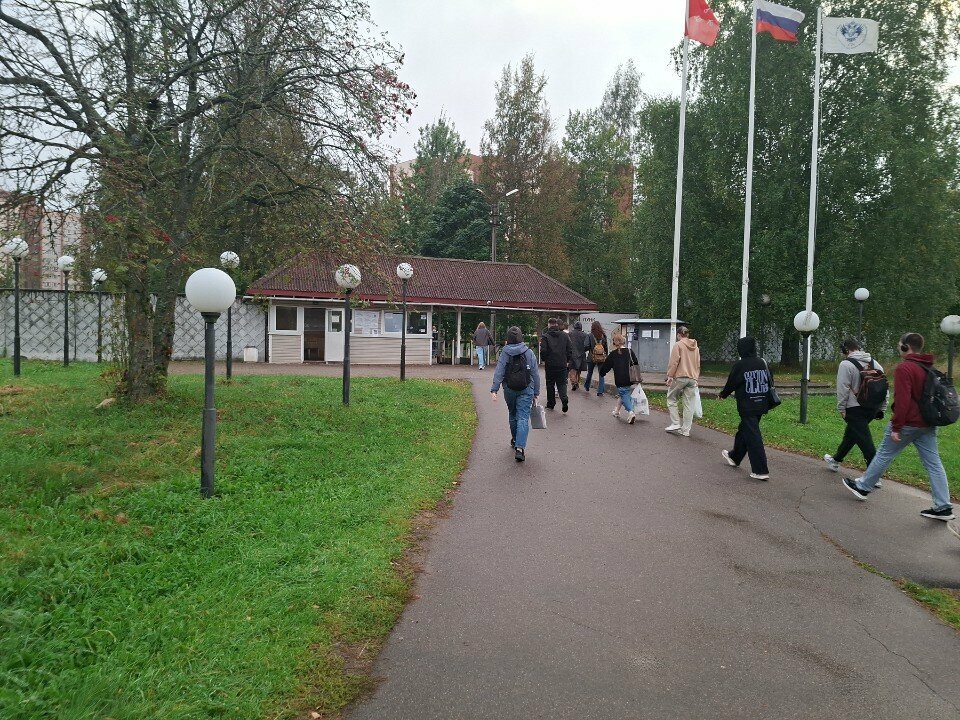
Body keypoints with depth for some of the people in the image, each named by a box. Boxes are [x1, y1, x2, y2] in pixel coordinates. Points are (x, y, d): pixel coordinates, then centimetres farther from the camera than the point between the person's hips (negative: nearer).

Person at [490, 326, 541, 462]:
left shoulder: (505, 353, -3)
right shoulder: (529, 353, -2)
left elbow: (498, 372, -9)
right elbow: (535, 374, 1)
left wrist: (494, 390, -9)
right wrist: (536, 392, 8)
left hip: (509, 390, 2)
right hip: (526, 390, -1)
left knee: (513, 414, 22)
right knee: (523, 418, -5)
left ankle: (515, 440, 39)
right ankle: (519, 447, -18)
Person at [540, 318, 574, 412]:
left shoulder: (545, 336, -7)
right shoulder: (565, 335, 4)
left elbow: (543, 350, -11)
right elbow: (570, 349, 4)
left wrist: (544, 360, 5)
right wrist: (568, 361, 12)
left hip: (550, 364, -2)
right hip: (562, 364, 2)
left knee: (550, 384, 10)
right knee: (562, 383, 8)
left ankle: (551, 404, 17)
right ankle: (564, 399, -16)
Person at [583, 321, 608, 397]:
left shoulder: (590, 336, -10)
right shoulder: (603, 336, -3)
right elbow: (606, 347, 1)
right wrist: (606, 356, 12)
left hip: (592, 357, 0)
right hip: (601, 358, 1)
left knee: (590, 373, 19)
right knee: (601, 374, 5)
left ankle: (587, 386, 39)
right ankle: (600, 392, 1)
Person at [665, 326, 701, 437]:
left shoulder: (678, 345, -5)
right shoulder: (696, 347, 14)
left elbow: (674, 362, -12)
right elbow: (698, 365, 17)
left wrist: (670, 376, -8)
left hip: (680, 377, -5)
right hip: (692, 378, 5)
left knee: (671, 399, 10)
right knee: (689, 405, 5)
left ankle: (675, 424, 3)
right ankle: (686, 430, 8)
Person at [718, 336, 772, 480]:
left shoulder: (739, 365, -13)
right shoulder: (763, 363, 4)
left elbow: (731, 383, -4)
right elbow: (770, 383, 11)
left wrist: (723, 395, 16)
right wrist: (767, 402, 22)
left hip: (747, 407, -7)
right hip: (762, 405, 7)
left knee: (753, 436, -4)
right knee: (743, 431, 22)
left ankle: (761, 470, -6)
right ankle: (734, 457, 40)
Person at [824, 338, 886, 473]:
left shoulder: (846, 364, -11)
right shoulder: (875, 363, 11)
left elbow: (843, 389, -14)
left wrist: (841, 409, -6)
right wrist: (881, 409, 18)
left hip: (855, 409, -8)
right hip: (873, 408, 8)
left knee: (864, 440, -6)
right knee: (850, 434, 24)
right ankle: (836, 460, 40)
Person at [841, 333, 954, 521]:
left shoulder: (904, 368, -16)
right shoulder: (929, 368, 12)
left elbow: (902, 400, -22)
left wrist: (896, 427, -19)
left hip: (908, 424, -8)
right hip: (928, 425, 8)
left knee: (883, 455, 6)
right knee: (934, 463, 6)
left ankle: (863, 486, 18)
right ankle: (943, 507, 6)